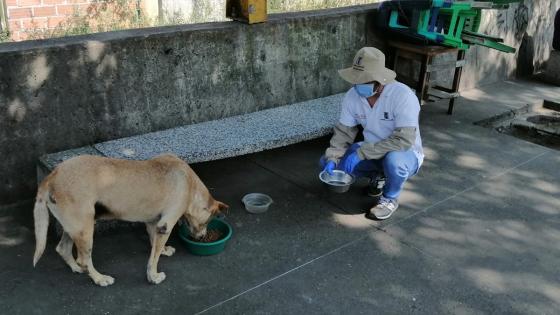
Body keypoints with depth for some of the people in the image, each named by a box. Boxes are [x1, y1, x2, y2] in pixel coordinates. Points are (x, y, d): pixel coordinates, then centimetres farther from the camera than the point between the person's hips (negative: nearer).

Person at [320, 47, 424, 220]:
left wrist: (361, 152, -34)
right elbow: (344, 131, -2)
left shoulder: (403, 96, -30)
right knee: (327, 162, -8)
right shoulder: (352, 96, -13)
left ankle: (390, 199, -6)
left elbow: (403, 140, -34)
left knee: (394, 160, -40)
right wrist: (332, 158, -19)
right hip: (372, 152, 5)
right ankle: (378, 175, 14)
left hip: (406, 153, -5)